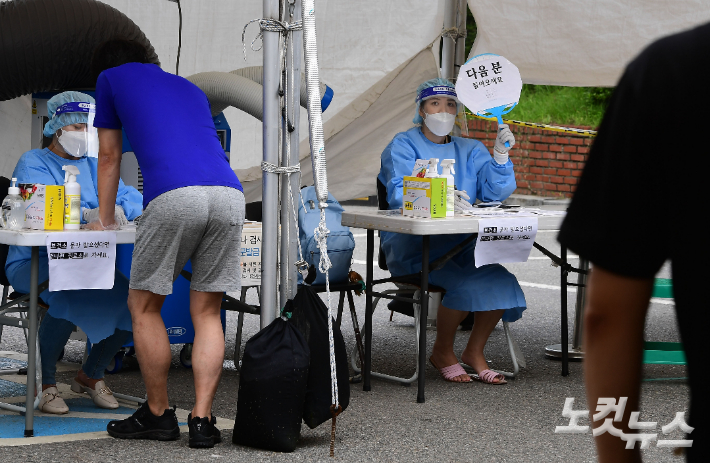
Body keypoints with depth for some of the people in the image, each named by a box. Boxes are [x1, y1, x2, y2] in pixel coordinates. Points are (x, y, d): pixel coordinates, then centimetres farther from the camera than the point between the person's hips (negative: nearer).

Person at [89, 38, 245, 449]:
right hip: (230, 195, 5)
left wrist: (106, 219, 43)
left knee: (144, 307, 11)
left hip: (176, 195, -5)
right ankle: (202, 421, 4)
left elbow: (110, 157, 29)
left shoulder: (110, 77, 24)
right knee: (207, 313, 11)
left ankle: (158, 415, 17)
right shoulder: (189, 88, 36)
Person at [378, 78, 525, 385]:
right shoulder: (403, 146, 4)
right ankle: (442, 353, -5)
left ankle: (474, 352, -2)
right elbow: (399, 195, -14)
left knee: (499, 279, -23)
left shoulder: (470, 150, 18)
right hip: (413, 247, -5)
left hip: (460, 245, 5)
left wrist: (501, 155, -12)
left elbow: (494, 193, 3)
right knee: (466, 284, -29)